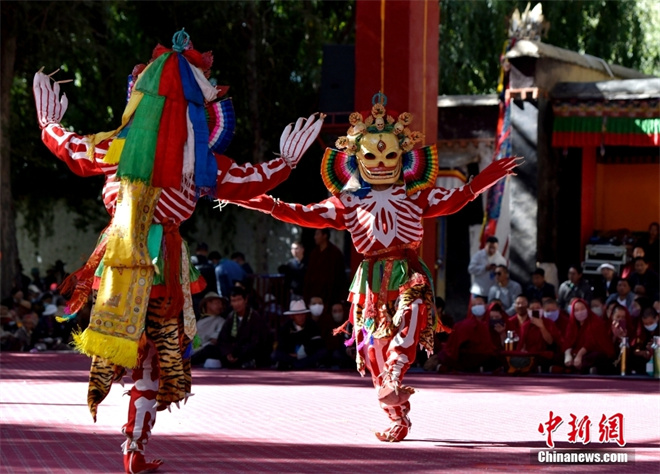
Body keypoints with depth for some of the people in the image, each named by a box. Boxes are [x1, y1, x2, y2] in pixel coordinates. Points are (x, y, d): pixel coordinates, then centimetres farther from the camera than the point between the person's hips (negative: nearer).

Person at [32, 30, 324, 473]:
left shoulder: (119, 145, 0)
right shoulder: (204, 162, -3)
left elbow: (72, 151, 17)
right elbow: (254, 181, 9)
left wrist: (50, 122, 37)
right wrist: (287, 159, 27)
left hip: (119, 250, 2)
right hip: (164, 260, -2)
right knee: (155, 350, 6)